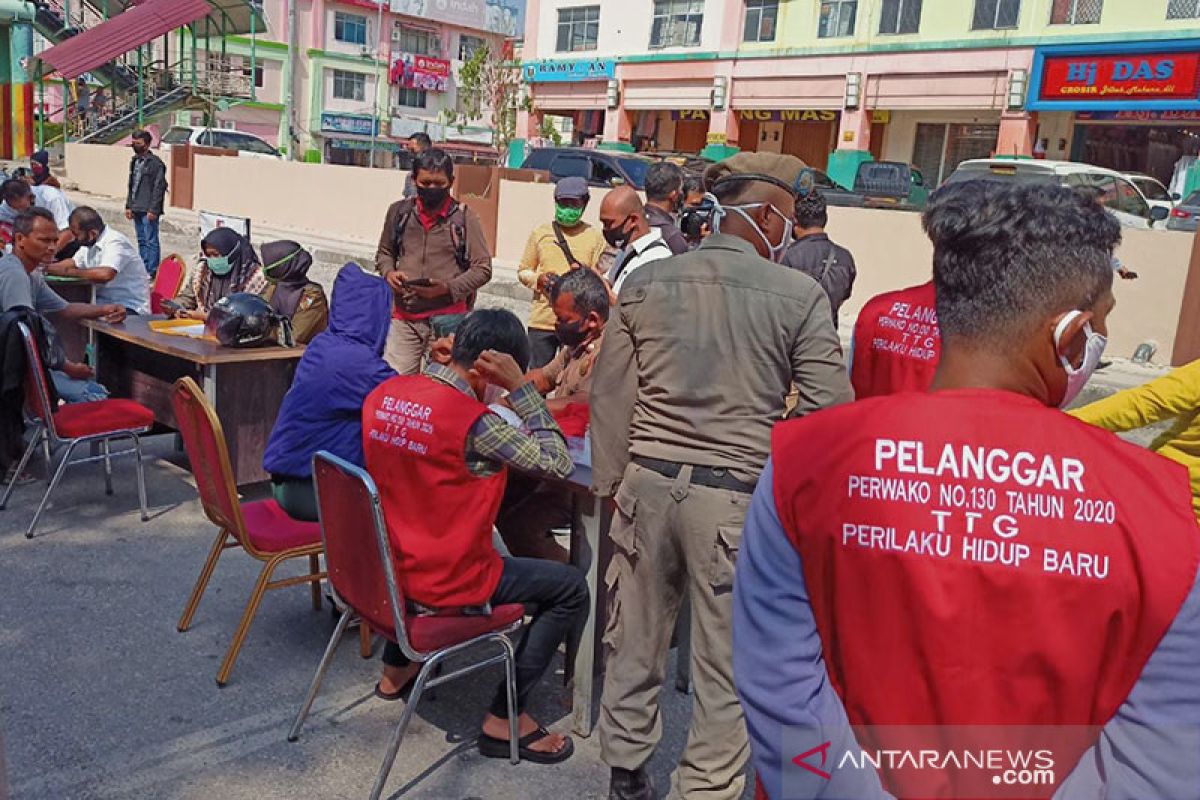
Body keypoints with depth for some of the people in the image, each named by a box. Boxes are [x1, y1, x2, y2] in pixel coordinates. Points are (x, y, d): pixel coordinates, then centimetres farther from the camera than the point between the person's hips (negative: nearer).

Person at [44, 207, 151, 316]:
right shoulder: (90, 243, 10)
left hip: (129, 308, -9)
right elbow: (73, 263, 23)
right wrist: (45, 268, 6)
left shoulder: (115, 242, -19)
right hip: (104, 302, 9)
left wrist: (68, 272, -20)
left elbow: (105, 275, -33)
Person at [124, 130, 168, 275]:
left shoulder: (155, 163, -11)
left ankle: (152, 272, 1)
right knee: (141, 240, 15)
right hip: (137, 209, 8)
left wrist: (153, 210, -18)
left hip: (148, 210, -8)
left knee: (151, 241, -4)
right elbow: (131, 185, 19)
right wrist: (128, 206, 14)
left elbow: (158, 188, -14)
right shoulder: (134, 161, 14)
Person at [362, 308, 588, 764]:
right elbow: (556, 463, -18)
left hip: (387, 570, 8)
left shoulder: (383, 394, -3)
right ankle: (505, 719, 10)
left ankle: (396, 670, 44)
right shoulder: (473, 421, -25)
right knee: (571, 588, 4)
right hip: (446, 588, -8)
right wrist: (520, 387, -18)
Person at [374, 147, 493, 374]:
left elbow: (483, 268, -2)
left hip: (447, 319, -3)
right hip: (404, 317, 3)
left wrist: (448, 287, -16)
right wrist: (389, 272, -1)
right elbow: (384, 253, 21)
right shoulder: (399, 211, 8)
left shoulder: (465, 218, -2)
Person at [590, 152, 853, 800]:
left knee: (635, 635, 18)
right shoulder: (799, 295, -8)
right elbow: (829, 407, -7)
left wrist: (611, 481, 13)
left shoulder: (645, 283, 2)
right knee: (726, 657, 10)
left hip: (648, 479, 4)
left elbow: (609, 394, 5)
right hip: (736, 492, -4)